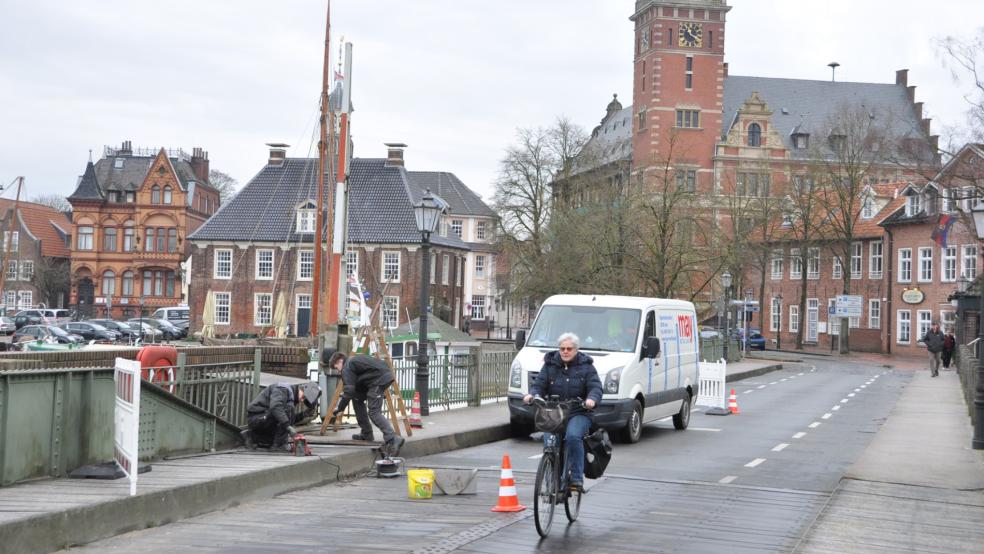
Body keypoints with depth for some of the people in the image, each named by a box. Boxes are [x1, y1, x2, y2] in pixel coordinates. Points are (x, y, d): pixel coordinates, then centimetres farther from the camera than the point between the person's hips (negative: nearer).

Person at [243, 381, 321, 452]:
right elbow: (275, 407, -34)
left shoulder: (291, 396, 14)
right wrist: (288, 426, -40)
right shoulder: (283, 389, -14)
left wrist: (303, 414, -1)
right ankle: (279, 444, -19)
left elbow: (288, 420, 12)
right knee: (288, 409, -25)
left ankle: (251, 437, 16)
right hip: (256, 417, -10)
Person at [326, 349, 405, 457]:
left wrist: (339, 409, -7)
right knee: (357, 398, 20)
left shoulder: (347, 367, -4)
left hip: (380, 379, -10)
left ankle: (392, 439, -28)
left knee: (373, 412, -13)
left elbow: (349, 391, -13)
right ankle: (366, 434, 23)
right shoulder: (353, 361, 26)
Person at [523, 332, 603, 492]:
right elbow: (539, 384, 4)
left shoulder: (586, 366, 7)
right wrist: (532, 394, -19)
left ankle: (577, 478, -21)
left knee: (573, 436, -30)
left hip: (579, 414, -2)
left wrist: (591, 399, -27)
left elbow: (595, 387, -4)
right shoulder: (550, 365, 11)